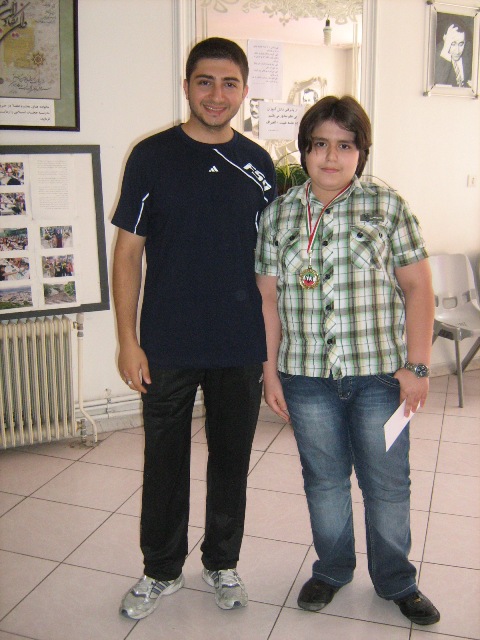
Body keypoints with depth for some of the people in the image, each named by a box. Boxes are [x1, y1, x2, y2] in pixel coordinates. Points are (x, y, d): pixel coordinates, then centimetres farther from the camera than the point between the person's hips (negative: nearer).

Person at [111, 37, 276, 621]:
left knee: (232, 460, 14)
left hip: (241, 348, 2)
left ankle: (222, 563, 37)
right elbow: (128, 251, -2)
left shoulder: (258, 164, 5)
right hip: (168, 347, -2)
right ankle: (161, 570, 33)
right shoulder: (152, 156, -2)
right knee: (165, 462, 11)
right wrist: (128, 341, -7)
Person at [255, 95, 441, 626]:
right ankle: (332, 571, 38)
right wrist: (271, 371, 2)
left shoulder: (388, 207, -1)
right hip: (307, 377, 1)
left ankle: (396, 581, 34)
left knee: (388, 484, 11)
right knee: (324, 480, 16)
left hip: (380, 373, -1)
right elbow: (269, 299, 4)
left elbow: (417, 287, -2)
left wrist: (417, 365, -7)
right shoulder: (278, 214, 4)